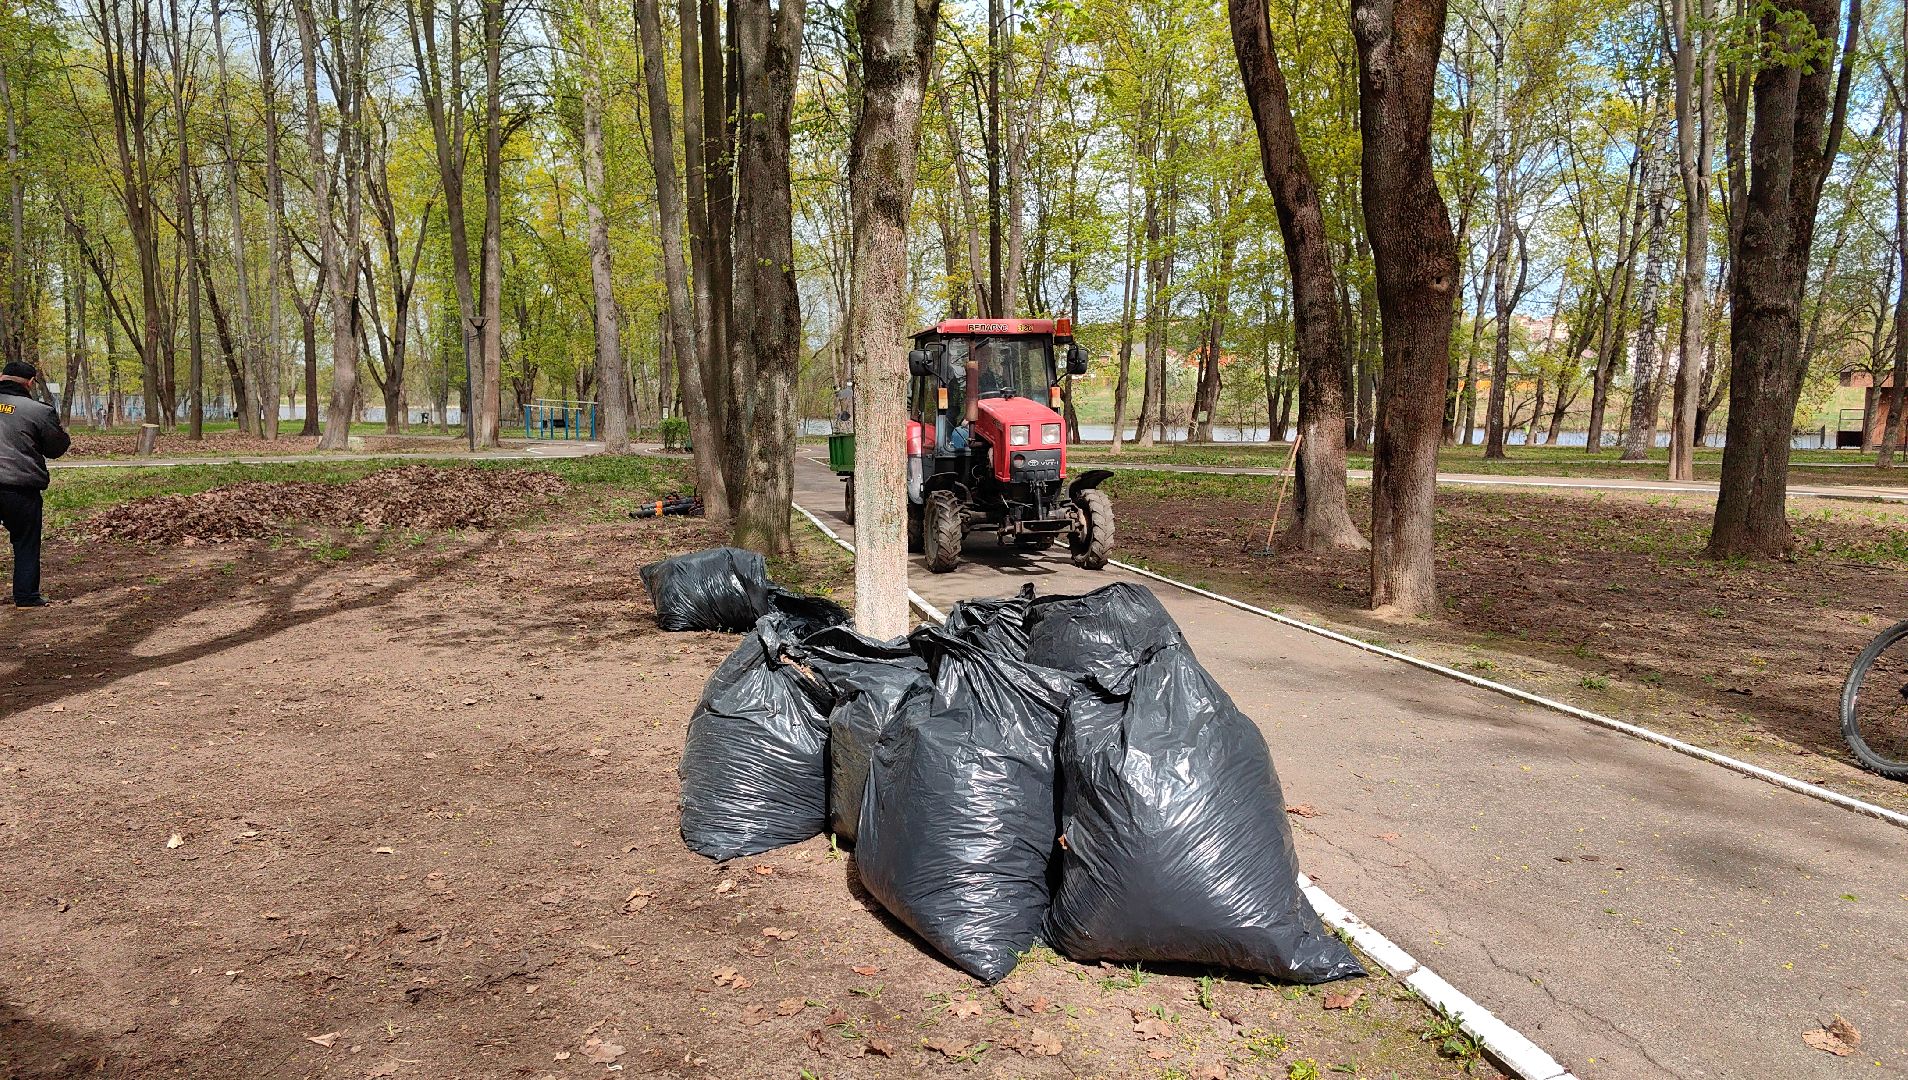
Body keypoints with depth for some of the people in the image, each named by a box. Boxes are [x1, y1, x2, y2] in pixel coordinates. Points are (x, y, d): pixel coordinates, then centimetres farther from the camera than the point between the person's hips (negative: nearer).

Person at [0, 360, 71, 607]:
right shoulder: (39, 411, -7)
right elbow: (56, 448, 2)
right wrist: (64, 436, 22)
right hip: (21, 488, -3)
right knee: (26, 543, 8)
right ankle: (26, 597, 11)